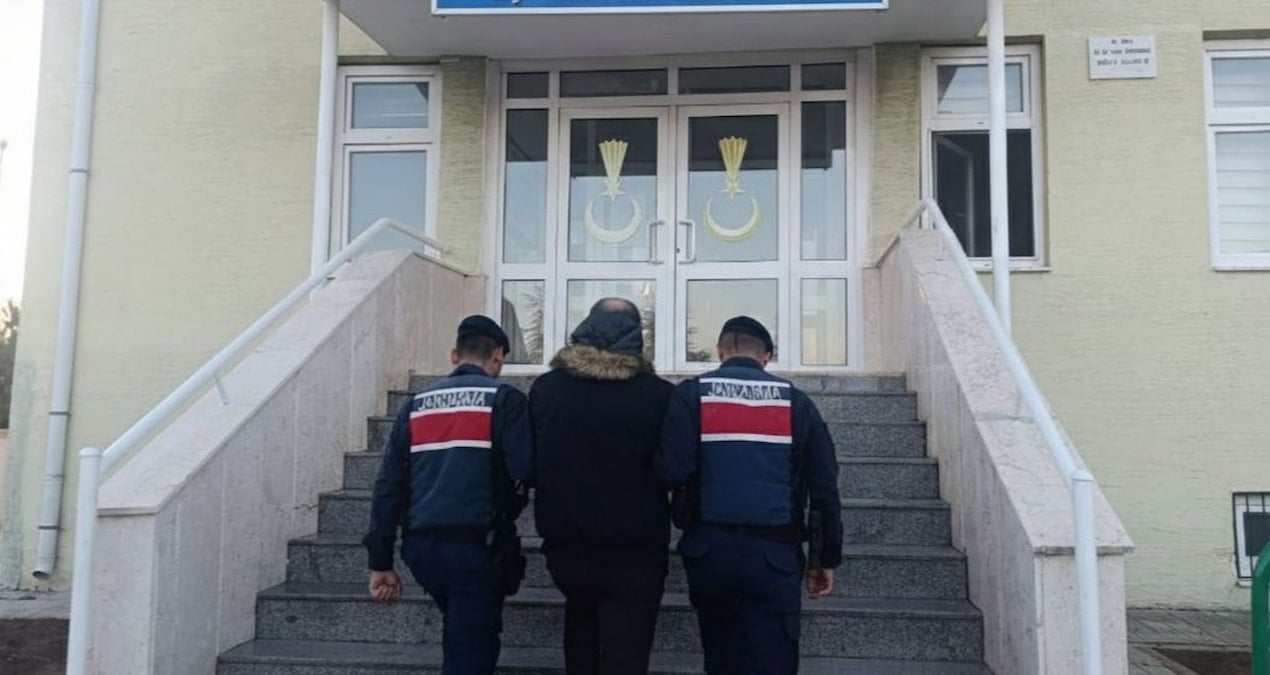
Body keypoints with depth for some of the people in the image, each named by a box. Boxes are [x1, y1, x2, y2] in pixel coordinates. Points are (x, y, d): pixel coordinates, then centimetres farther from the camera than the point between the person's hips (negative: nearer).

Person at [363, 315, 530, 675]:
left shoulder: (416, 405, 11)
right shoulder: (505, 399, -3)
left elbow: (388, 486, 7)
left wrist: (381, 561, 10)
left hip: (421, 546, 5)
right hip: (476, 546, -5)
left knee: (462, 635, 27)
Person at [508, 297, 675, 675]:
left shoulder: (544, 389, -6)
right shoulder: (657, 394, -14)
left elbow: (522, 468, 0)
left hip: (566, 546, 3)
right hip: (634, 552, -3)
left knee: (581, 613, 31)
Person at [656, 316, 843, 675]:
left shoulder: (692, 394, 0)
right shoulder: (795, 401, 5)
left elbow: (671, 471, -12)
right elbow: (825, 488, 3)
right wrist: (826, 558, 11)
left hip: (710, 547, 1)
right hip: (775, 552, 0)